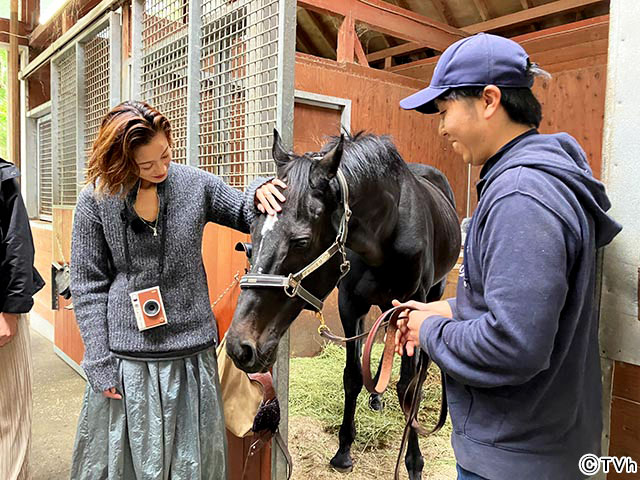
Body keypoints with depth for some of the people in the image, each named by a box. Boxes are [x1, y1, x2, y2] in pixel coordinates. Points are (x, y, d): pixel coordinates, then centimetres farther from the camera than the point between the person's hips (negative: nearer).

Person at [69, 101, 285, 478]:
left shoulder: (196, 184, -3)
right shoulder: (96, 200, -6)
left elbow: (244, 214, 12)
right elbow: (88, 287, -3)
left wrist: (260, 193, -13)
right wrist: (100, 364, -6)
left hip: (192, 354, 1)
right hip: (126, 360, -1)